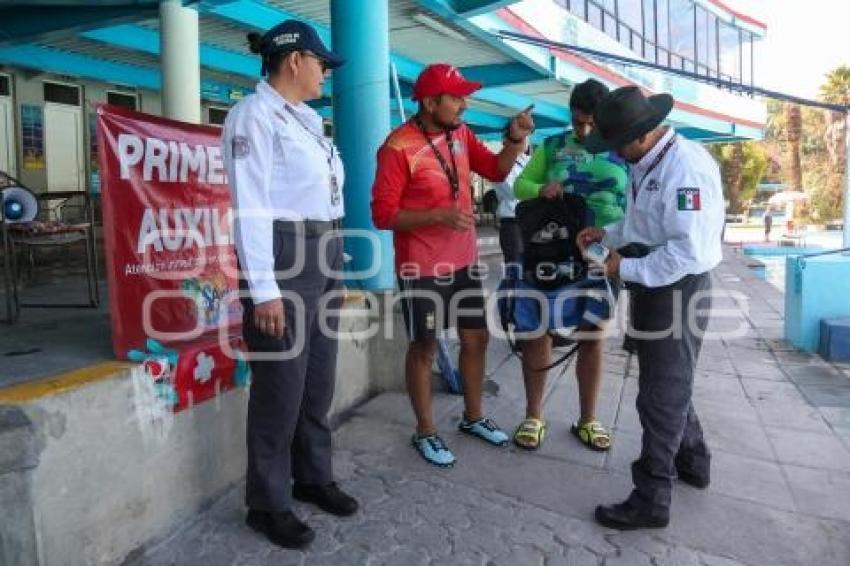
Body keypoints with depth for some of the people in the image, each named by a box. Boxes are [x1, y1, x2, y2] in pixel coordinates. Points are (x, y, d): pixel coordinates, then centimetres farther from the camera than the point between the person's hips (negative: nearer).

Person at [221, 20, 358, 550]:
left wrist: (339, 258, 17)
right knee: (282, 386, 1)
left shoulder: (307, 118, 17)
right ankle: (268, 503, 19)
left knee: (319, 379, 16)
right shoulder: (255, 114, -9)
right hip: (284, 255, -9)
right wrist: (264, 289, -21)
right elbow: (250, 206, -16)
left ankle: (313, 477, 33)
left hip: (324, 253, 9)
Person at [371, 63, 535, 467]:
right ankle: (425, 431, 25)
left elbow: (497, 170, 11)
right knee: (424, 347, 7)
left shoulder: (460, 133, 5)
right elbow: (383, 215, -17)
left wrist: (516, 138, -6)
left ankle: (473, 417, 35)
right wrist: (438, 215, -25)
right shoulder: (399, 147, -17)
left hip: (465, 260, 8)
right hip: (422, 267, -7)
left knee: (476, 338, 16)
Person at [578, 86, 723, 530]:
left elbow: (688, 251, -30)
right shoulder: (646, 163, 4)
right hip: (655, 287, 10)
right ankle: (692, 462, 46)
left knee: (661, 395, 2)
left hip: (678, 292, -9)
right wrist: (606, 234, 5)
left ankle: (651, 500, 20)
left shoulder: (685, 168, -25)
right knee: (670, 382, 24)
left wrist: (626, 269, -22)